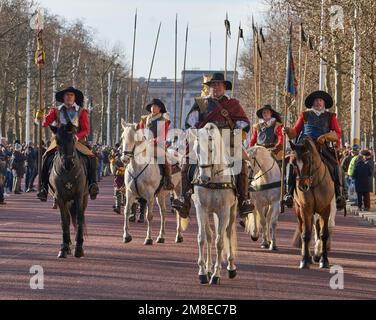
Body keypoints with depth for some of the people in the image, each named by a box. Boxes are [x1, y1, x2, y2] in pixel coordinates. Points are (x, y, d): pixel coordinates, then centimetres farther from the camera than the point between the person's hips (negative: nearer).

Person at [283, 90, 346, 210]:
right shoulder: (305, 115, 19)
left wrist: (325, 137, -12)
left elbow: (338, 133, 7)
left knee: (334, 164, -25)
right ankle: (290, 193, -25)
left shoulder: (330, 117, 17)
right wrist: (288, 131, -5)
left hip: (323, 147, 0)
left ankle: (338, 194, -21)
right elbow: (295, 132, 18)